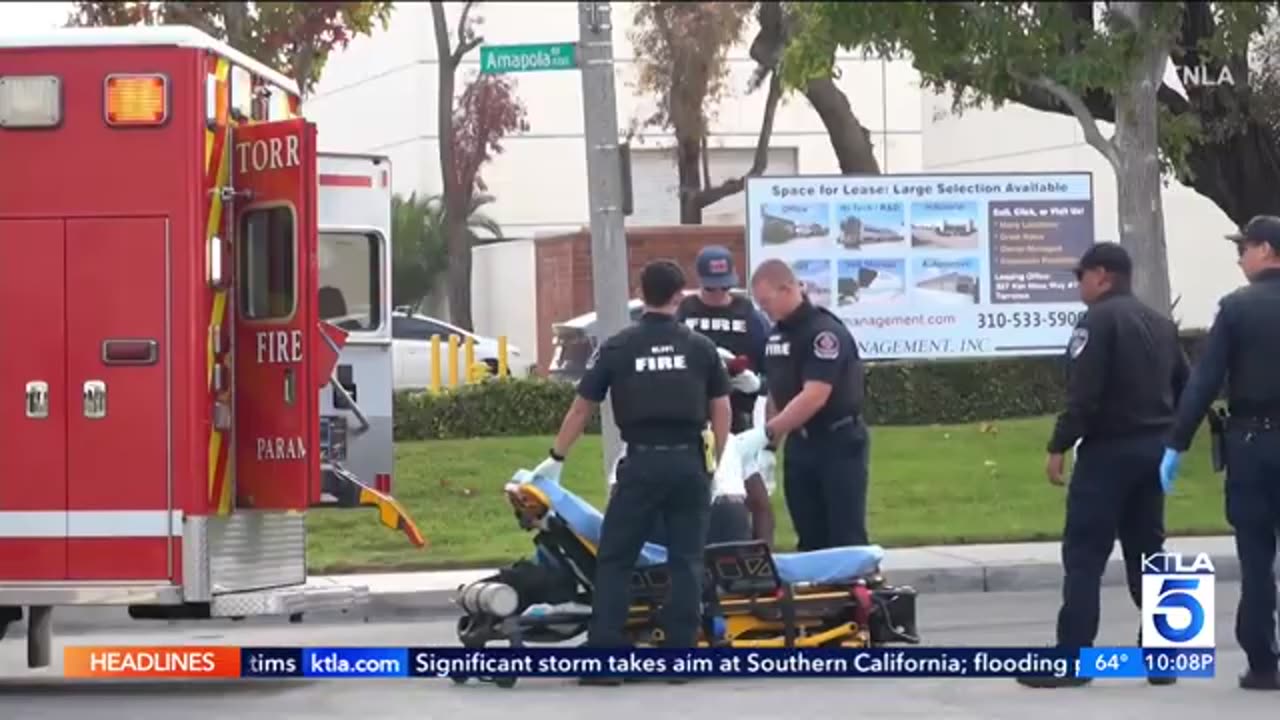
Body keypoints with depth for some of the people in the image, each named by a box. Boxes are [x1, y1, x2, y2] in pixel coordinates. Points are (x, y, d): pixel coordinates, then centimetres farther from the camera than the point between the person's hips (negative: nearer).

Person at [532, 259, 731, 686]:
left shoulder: (617, 348, 2)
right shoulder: (701, 348, 6)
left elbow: (581, 408, 5)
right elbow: (721, 411, 6)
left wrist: (556, 459, 15)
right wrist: (717, 464, 16)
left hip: (642, 463, -2)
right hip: (688, 462, 2)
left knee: (614, 559, 2)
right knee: (686, 562, 7)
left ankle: (603, 659, -5)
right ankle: (680, 656, 4)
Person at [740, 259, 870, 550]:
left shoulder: (824, 331, -17)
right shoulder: (775, 334, 8)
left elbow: (815, 397, -25)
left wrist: (765, 432, -25)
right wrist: (769, 446, 11)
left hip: (838, 443, -8)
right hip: (799, 444, 8)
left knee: (846, 539, -7)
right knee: (810, 539, 9)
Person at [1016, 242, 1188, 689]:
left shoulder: (1098, 320, -10)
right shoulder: (1161, 323, 15)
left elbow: (1084, 393, -18)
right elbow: (1183, 388, 15)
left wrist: (1059, 446, -14)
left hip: (1109, 449, -8)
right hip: (1153, 448, 8)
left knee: (1084, 556, -5)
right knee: (1146, 553, 12)